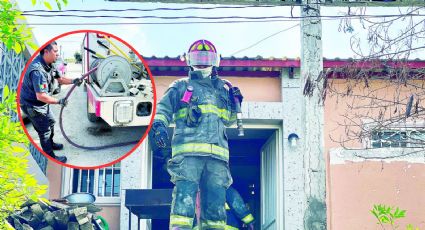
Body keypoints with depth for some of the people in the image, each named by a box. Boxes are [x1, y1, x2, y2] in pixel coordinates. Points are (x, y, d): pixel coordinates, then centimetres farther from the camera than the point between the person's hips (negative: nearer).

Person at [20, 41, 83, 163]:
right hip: (31, 105, -10)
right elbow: (41, 96, -37)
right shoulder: (37, 70, -36)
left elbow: (60, 79, 9)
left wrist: (73, 81, -10)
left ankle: (50, 143, 49)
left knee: (51, 121, 26)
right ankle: (50, 156, 19)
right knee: (45, 130, 3)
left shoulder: (49, 65, -4)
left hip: (41, 103, 10)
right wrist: (59, 101, -27)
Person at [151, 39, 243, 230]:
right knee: (185, 196, -16)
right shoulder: (181, 86, 18)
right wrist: (158, 125, -15)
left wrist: (234, 104, 15)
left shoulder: (222, 89, 28)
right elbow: (164, 107, 6)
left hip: (217, 155, 4)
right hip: (188, 151, -4)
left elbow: (229, 120, 35)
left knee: (216, 201, 1)